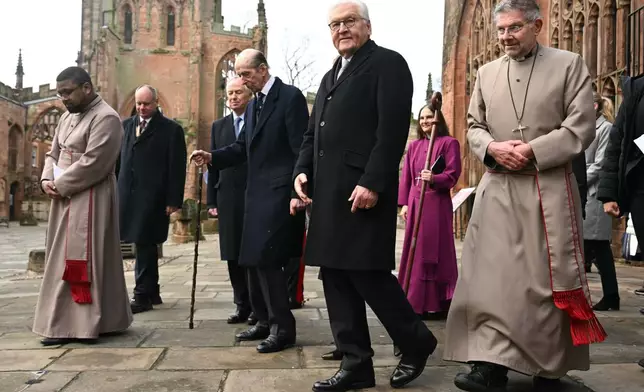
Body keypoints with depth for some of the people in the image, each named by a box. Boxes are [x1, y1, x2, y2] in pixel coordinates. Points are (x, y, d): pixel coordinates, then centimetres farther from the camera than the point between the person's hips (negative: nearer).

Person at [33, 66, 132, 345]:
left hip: (90, 200, -9)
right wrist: (47, 179, -2)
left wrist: (60, 186, -13)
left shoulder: (105, 118, -13)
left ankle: (87, 324, 2)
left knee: (84, 258, -6)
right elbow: (53, 153, 18)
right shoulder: (67, 117, 16)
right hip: (65, 199, 9)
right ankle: (64, 323, 19)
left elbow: (93, 164, -21)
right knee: (63, 259, 11)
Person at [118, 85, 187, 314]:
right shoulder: (126, 125, 14)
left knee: (145, 244, -4)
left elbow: (177, 167, -5)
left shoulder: (171, 129, -2)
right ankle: (152, 293, 24)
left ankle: (142, 296, 4)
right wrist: (115, 191, 9)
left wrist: (174, 200, -10)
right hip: (128, 195, 5)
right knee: (145, 245, 13)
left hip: (152, 197, -5)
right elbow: (118, 159, 14)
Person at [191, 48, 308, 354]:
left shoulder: (290, 97, -8)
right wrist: (212, 157, 0)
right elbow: (243, 147, 17)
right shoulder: (253, 105, 18)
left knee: (267, 259, -11)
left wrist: (298, 192, -19)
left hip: (280, 192, -9)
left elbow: (301, 148, -14)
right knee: (254, 260, 12)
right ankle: (265, 321, 23)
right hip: (257, 193, 9)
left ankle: (283, 328, -1)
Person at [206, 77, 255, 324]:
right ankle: (242, 306, 17)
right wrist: (212, 201, 7)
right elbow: (214, 165, 13)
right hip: (228, 199, 4)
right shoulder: (219, 126, 14)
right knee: (233, 256, 7)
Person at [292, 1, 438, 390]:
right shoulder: (331, 76, 23)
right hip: (328, 194, 8)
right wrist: (302, 171, 6)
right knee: (336, 278, 7)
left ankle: (417, 343, 16)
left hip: (363, 191, -8)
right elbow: (313, 133, 23)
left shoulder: (388, 63, -2)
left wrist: (372, 183, -21)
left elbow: (393, 129, -14)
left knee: (367, 273, -7)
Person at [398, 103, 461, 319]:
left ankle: (437, 304, 3)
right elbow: (405, 176, 13)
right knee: (414, 252, 7)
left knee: (435, 251, -4)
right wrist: (404, 203, 6)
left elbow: (453, 174, -7)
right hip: (415, 203, 5)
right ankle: (414, 301, 16)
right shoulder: (414, 146, 15)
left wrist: (434, 178, -24)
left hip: (437, 204, -5)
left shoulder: (449, 143, 0)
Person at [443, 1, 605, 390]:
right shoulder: (487, 73, 14)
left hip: (549, 189, -3)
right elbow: (474, 126, 14)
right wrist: (492, 148, -8)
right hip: (497, 189, 3)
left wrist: (531, 151, -15)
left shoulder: (569, 64, 3)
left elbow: (581, 128, -5)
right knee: (492, 275, -2)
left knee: (547, 278, 3)